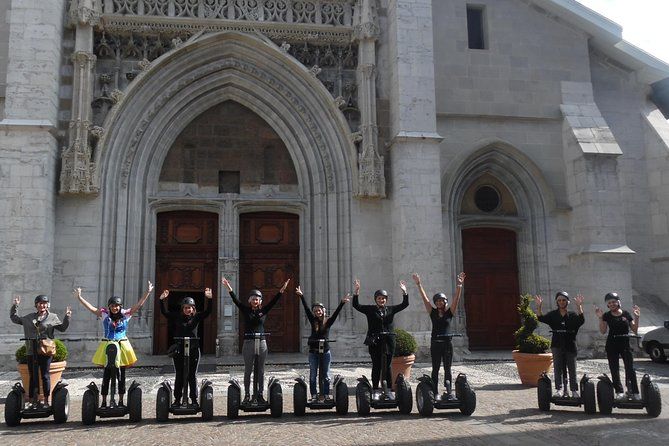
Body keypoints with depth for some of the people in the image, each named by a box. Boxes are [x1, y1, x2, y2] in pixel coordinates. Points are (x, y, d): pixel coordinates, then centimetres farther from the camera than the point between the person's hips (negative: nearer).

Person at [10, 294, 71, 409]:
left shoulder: (52, 317, 6)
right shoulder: (28, 317, 14)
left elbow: (62, 327, 5)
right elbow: (14, 318, 26)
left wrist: (67, 317, -9)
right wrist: (15, 306, 17)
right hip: (31, 352, 3)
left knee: (45, 376, 1)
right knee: (33, 376, 6)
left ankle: (46, 401, 8)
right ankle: (33, 400, 12)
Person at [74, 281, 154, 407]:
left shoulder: (126, 314, -1)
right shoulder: (104, 314, 0)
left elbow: (138, 305, -4)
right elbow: (91, 308, -1)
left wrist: (147, 292, -11)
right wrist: (79, 297, -6)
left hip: (122, 346, 1)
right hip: (107, 347, -1)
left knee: (121, 375, 8)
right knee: (106, 375, 2)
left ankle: (121, 401, 17)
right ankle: (104, 402, 8)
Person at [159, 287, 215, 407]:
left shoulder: (196, 317, 3)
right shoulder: (177, 316, 5)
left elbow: (207, 311, -9)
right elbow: (164, 312, -1)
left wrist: (209, 299, -23)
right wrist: (162, 300, -15)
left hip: (193, 349, -1)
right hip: (179, 350, 1)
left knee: (192, 375, 6)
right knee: (179, 375, 8)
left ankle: (194, 400, 11)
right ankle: (177, 399, 15)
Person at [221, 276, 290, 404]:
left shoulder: (263, 311, 6)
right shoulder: (245, 310, 3)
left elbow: (274, 301, -2)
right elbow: (236, 300, -7)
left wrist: (282, 290, -13)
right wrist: (229, 288, -18)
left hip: (261, 343, 1)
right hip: (248, 343, -1)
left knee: (261, 371, 5)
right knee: (248, 371, 4)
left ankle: (260, 395, 11)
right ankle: (247, 395, 10)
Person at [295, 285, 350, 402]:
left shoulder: (328, 321, 1)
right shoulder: (313, 321, 4)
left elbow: (336, 313, -11)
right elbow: (306, 309, -4)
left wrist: (342, 303, -25)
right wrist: (301, 296, -12)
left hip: (325, 351, -1)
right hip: (313, 351, 1)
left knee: (326, 376, 5)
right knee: (313, 375, 5)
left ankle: (326, 395, 12)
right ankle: (314, 395, 12)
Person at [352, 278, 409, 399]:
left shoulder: (390, 309, 11)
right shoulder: (370, 309, 5)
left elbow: (405, 304, 10)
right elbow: (356, 305, -3)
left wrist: (404, 292, -3)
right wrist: (356, 292, -14)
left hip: (388, 342, 2)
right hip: (374, 342, -2)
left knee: (387, 366, 6)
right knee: (376, 366, 2)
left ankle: (388, 390, 13)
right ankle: (375, 391, 8)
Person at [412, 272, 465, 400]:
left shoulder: (449, 312, 5)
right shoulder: (433, 312, 5)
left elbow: (456, 299, -5)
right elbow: (425, 299, 1)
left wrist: (459, 286, -17)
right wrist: (419, 285, -6)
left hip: (447, 343, 0)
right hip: (435, 343, 0)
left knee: (447, 369, 3)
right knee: (435, 369, 3)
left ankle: (448, 392, 4)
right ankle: (436, 393, 6)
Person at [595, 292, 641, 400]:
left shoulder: (626, 314, 3)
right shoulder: (606, 315, 0)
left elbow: (634, 330, 4)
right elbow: (603, 331, -6)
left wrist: (636, 317, -7)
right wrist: (600, 318, -15)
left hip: (625, 344, 0)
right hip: (612, 345, 0)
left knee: (630, 369, -5)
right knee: (614, 370, 3)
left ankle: (634, 392, 0)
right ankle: (619, 392, 12)